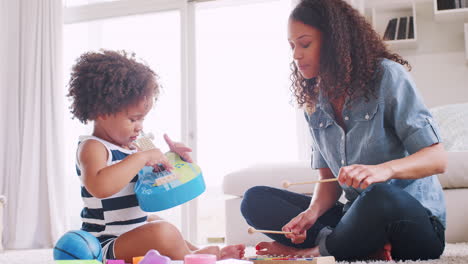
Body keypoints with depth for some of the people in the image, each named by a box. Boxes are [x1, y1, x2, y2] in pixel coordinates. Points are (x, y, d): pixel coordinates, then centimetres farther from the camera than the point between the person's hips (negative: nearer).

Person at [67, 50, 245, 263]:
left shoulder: (126, 147, 12)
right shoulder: (91, 147, -17)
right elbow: (100, 187, -40)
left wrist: (167, 158, 7)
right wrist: (141, 158, -32)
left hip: (129, 234, 11)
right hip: (105, 247, -11)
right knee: (162, 232, -31)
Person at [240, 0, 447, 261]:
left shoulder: (387, 76, -9)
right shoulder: (315, 105, 9)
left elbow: (438, 158, -14)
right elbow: (329, 180, 6)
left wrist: (385, 169, -33)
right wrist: (312, 212, -16)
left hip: (417, 218, -5)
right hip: (361, 218, 6)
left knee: (378, 198, -40)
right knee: (255, 199, -4)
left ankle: (317, 250, -10)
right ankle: (363, 249, -19)